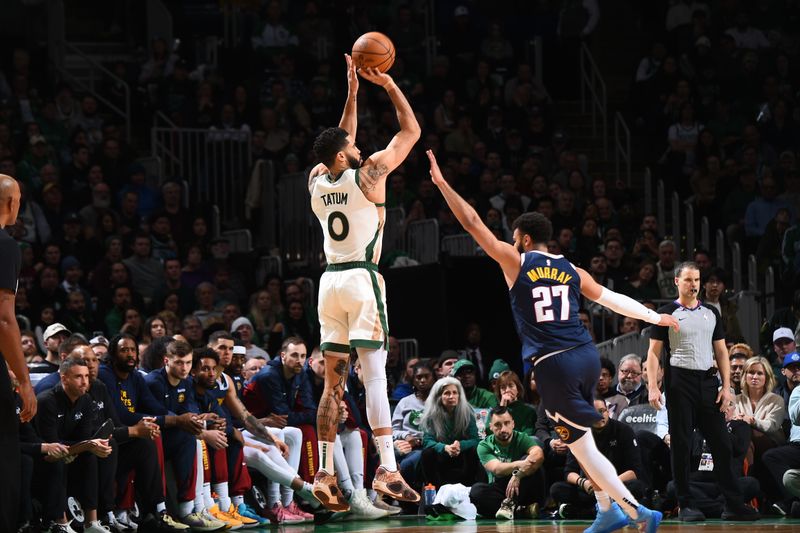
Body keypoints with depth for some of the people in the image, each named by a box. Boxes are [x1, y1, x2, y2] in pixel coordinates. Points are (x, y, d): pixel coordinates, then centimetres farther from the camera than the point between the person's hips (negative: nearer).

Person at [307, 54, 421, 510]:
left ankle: (325, 472, 4)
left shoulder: (318, 181, 9)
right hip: (362, 280, -6)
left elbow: (343, 144, 29)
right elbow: (412, 131, 2)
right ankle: (387, 469, -18)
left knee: (333, 382, 7)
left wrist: (352, 94, 28)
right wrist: (388, 85, 8)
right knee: (375, 375, -11)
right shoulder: (368, 173, -6)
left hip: (330, 281, 6)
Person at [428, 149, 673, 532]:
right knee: (579, 439, 22)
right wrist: (654, 317, 34)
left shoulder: (516, 262, 3)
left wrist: (442, 184, 6)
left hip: (553, 364, -6)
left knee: (583, 447, -2)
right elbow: (612, 299, 21)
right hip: (586, 356, 6)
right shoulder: (571, 270, 15)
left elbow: (473, 223, 2)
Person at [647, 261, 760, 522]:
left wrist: (726, 387, 4)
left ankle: (733, 504, 1)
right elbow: (654, 352, 0)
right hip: (679, 381, -4)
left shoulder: (711, 313, 15)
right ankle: (685, 505, 3)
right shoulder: (667, 313, 3)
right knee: (681, 444, -2)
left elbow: (721, 352, 15)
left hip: (707, 381, 4)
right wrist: (653, 387, -11)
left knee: (722, 444, 0)